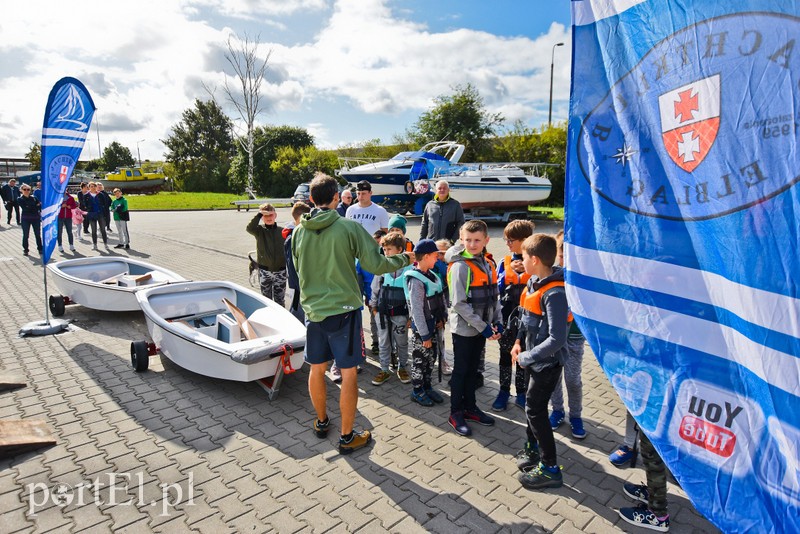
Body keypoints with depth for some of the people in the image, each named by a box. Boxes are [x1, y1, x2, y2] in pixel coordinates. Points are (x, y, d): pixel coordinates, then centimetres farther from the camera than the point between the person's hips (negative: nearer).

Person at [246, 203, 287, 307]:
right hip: (264, 271, 0)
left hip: (280, 271, 0)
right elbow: (249, 228, -25)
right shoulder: (259, 230, -2)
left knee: (280, 300, 5)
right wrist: (259, 214, -21)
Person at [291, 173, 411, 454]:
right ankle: (347, 437, 18)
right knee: (349, 372, 7)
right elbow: (375, 264, -13)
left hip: (313, 310, 5)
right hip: (343, 310, -5)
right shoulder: (349, 227, -14)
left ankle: (321, 422, 39)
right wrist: (403, 259, 5)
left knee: (317, 368, 19)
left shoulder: (299, 232, 0)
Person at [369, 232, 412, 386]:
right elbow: (375, 288, 9)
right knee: (384, 343, 11)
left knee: (402, 343, 13)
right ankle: (384, 370, 24)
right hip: (382, 312, 2)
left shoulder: (409, 268, -9)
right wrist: (374, 307, 10)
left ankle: (402, 368, 32)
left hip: (400, 313, -2)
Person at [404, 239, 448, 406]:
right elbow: (417, 310, -21)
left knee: (431, 358, 19)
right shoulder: (416, 280, -21)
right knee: (420, 360, 7)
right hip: (422, 328, -8)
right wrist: (425, 335, -19)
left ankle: (427, 386, 35)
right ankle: (417, 391, 24)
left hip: (435, 325, 8)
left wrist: (443, 317, 2)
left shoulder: (431, 275, 6)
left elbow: (441, 297, 13)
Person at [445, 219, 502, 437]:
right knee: (461, 370, 6)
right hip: (464, 328, -6)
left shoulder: (487, 264, 6)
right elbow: (459, 303, -21)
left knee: (473, 369, 18)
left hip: (481, 328, 7)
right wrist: (482, 326, -20)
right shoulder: (460, 266, -17)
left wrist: (497, 321, 0)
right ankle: (456, 413, 20)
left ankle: (470, 406, 33)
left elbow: (493, 296, 11)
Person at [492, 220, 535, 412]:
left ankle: (521, 393, 27)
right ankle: (504, 391, 27)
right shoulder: (505, 262, 1)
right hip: (507, 315, 2)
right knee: (505, 354, 13)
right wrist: (509, 273, -17)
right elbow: (496, 288, -2)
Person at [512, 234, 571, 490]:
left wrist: (526, 357, -21)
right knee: (533, 405, 21)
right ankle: (533, 447, 41)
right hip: (533, 356, 9)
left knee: (535, 409, -1)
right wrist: (519, 340, 3)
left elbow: (556, 339, -29)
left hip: (548, 361, -9)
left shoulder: (554, 293, -28)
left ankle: (550, 468, 14)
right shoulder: (534, 282, 0)